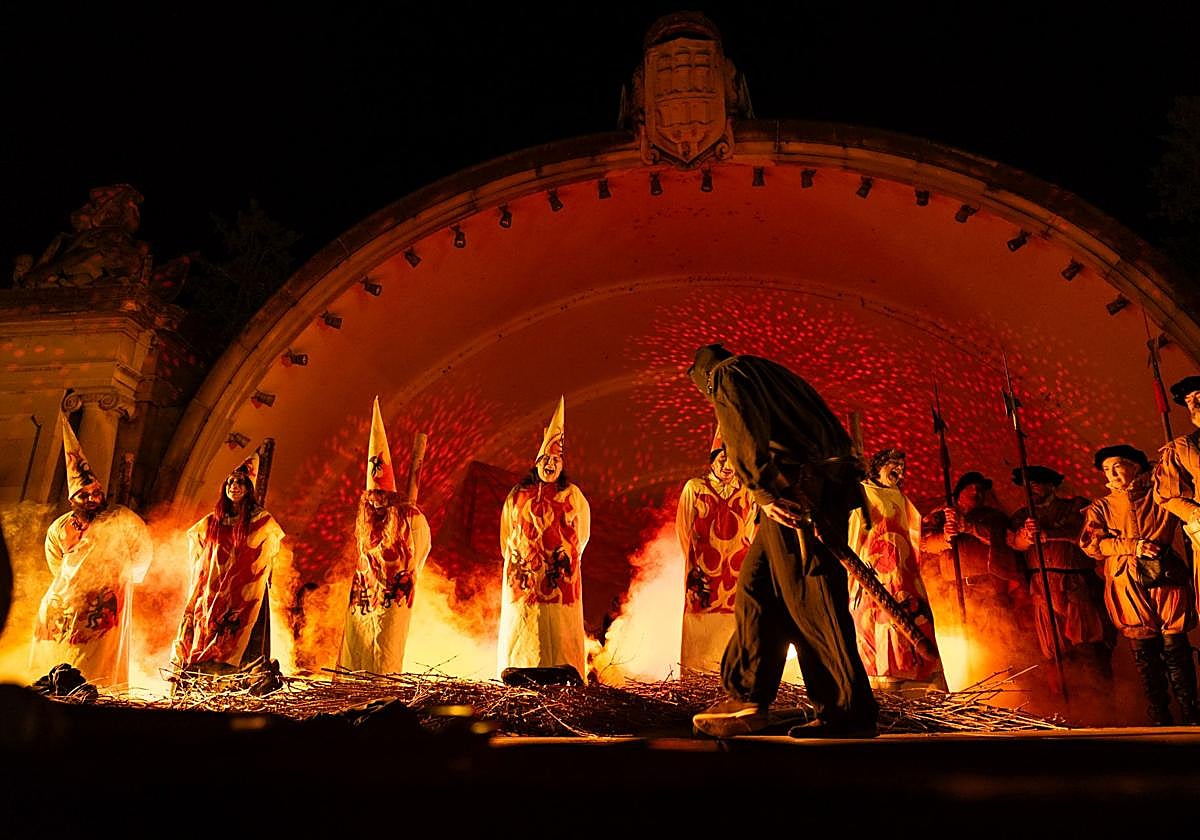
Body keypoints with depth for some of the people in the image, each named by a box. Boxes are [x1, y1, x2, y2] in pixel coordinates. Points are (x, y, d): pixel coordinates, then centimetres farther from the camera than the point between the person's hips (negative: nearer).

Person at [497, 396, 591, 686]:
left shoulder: (573, 495, 7)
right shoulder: (518, 494, 9)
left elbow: (582, 532, 16)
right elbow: (506, 531, 17)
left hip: (561, 574, -1)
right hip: (523, 573, 1)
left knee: (560, 626, -5)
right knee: (522, 624, -1)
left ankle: (564, 671, -2)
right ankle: (519, 673, 3)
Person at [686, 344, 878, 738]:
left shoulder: (725, 374, 8)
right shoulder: (772, 374, 30)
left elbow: (742, 437, -11)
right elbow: (834, 432, 23)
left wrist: (765, 493, -17)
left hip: (790, 494, -9)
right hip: (821, 493, 9)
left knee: (809, 599, -6)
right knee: (755, 588, 9)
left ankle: (850, 714, -1)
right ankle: (747, 698, 10)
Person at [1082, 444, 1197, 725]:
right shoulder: (1100, 508, 14)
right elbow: (1092, 544, 0)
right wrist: (1132, 546, -11)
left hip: (1165, 579, -1)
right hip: (1128, 588, 1)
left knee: (1175, 647, -6)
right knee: (1143, 652, 0)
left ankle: (1189, 714, 5)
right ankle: (1159, 717, 9)